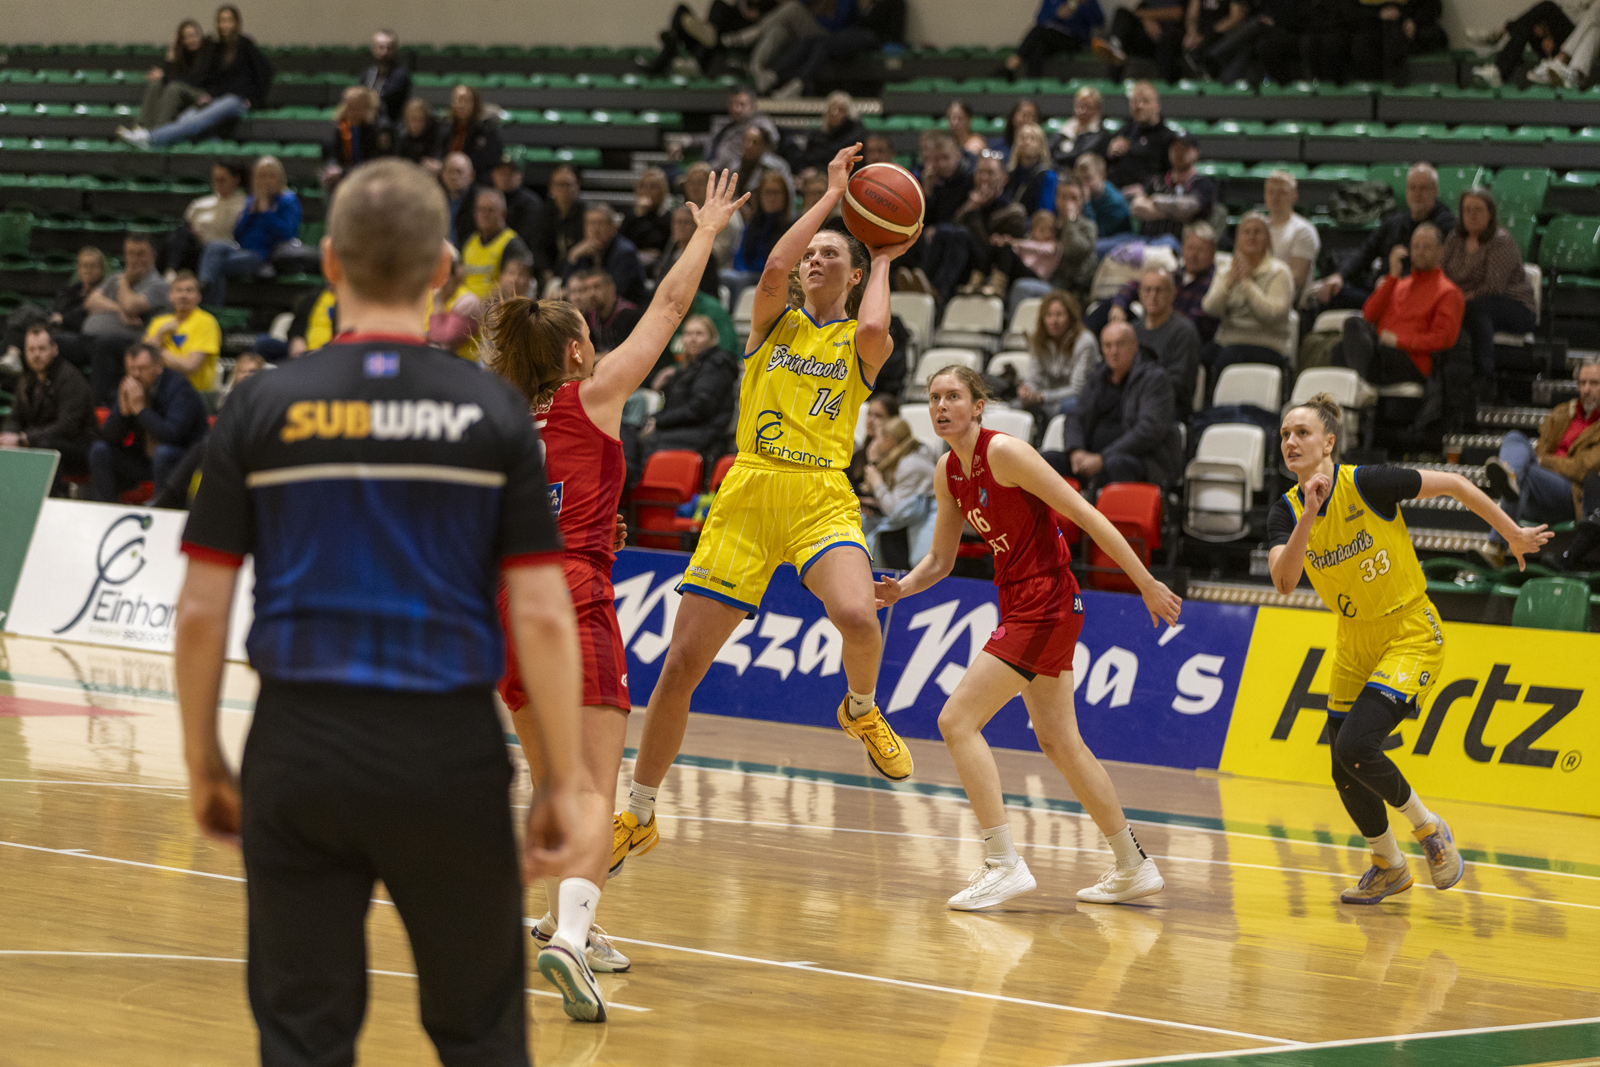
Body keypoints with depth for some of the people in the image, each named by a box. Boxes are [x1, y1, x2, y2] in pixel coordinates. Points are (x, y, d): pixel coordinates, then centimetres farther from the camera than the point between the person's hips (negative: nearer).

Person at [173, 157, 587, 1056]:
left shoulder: (266, 408, 0)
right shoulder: (494, 412, -1)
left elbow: (201, 612, 0)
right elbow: (542, 616, -5)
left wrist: (205, 762, 12)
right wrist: (564, 782, 1)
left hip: (300, 749, 1)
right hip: (450, 751, -1)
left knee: (304, 1036, 6)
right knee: (480, 1034, 12)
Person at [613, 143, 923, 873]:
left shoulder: (861, 343, 12)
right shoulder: (775, 322, 14)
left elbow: (873, 329, -14)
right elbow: (774, 269, -7)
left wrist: (881, 264, 6)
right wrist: (833, 194, 1)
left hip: (822, 499, -1)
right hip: (749, 493, 1)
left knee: (857, 618, -32)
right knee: (681, 665, -1)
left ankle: (861, 710, 4)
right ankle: (637, 817, 14)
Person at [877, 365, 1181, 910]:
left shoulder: (1004, 452, -17)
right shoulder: (947, 471, 8)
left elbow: (1087, 517, -15)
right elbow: (940, 559, 16)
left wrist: (1148, 585, -14)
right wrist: (902, 587, -6)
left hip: (1045, 604, -9)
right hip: (1019, 605, 9)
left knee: (957, 720, -14)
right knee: (1059, 742, 15)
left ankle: (1004, 864, -14)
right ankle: (1134, 867, 25)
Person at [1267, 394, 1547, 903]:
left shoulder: (1365, 484, -19)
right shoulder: (1286, 511, -5)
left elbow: (1454, 484, -9)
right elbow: (1284, 581, -22)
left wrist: (1514, 535, 0)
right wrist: (1309, 515, -33)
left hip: (1411, 637, -6)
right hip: (1355, 647, 6)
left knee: (1355, 746, -22)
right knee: (1346, 775, 7)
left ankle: (1429, 828, 3)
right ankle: (1389, 866, 34)